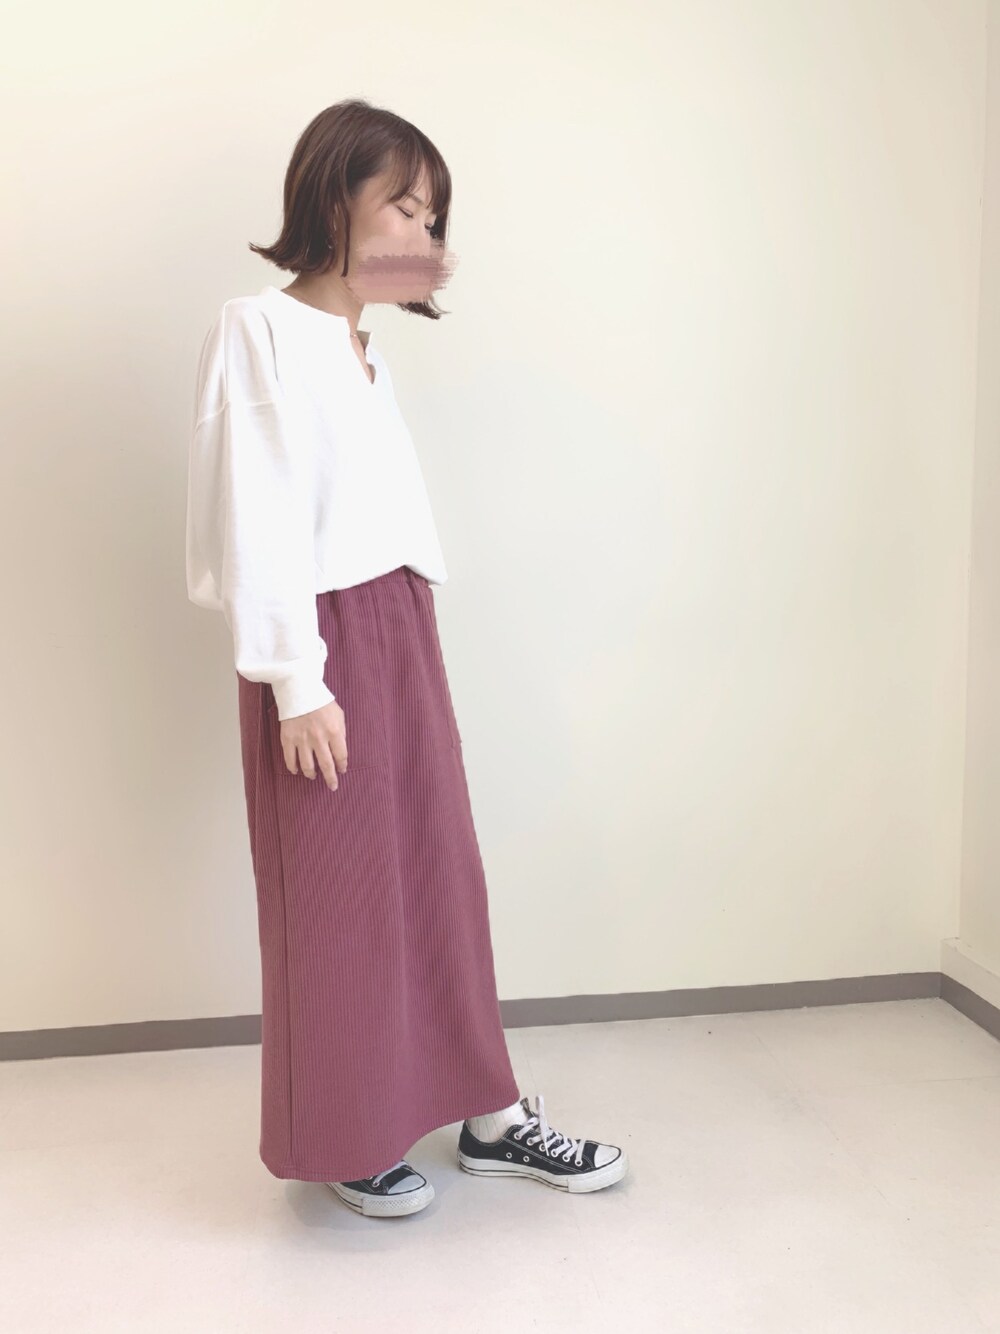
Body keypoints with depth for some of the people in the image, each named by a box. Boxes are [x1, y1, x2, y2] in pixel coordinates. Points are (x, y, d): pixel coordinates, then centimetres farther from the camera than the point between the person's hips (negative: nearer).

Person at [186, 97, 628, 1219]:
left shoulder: (363, 347, 17)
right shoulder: (259, 328, -7)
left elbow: (392, 508, 9)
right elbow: (257, 520, -14)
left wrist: (409, 641, 4)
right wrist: (296, 680, -17)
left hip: (402, 633, 8)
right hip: (324, 646, -7)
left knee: (441, 874, 12)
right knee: (336, 897, 4)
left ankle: (490, 1117, 26)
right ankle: (342, 1144, 23)